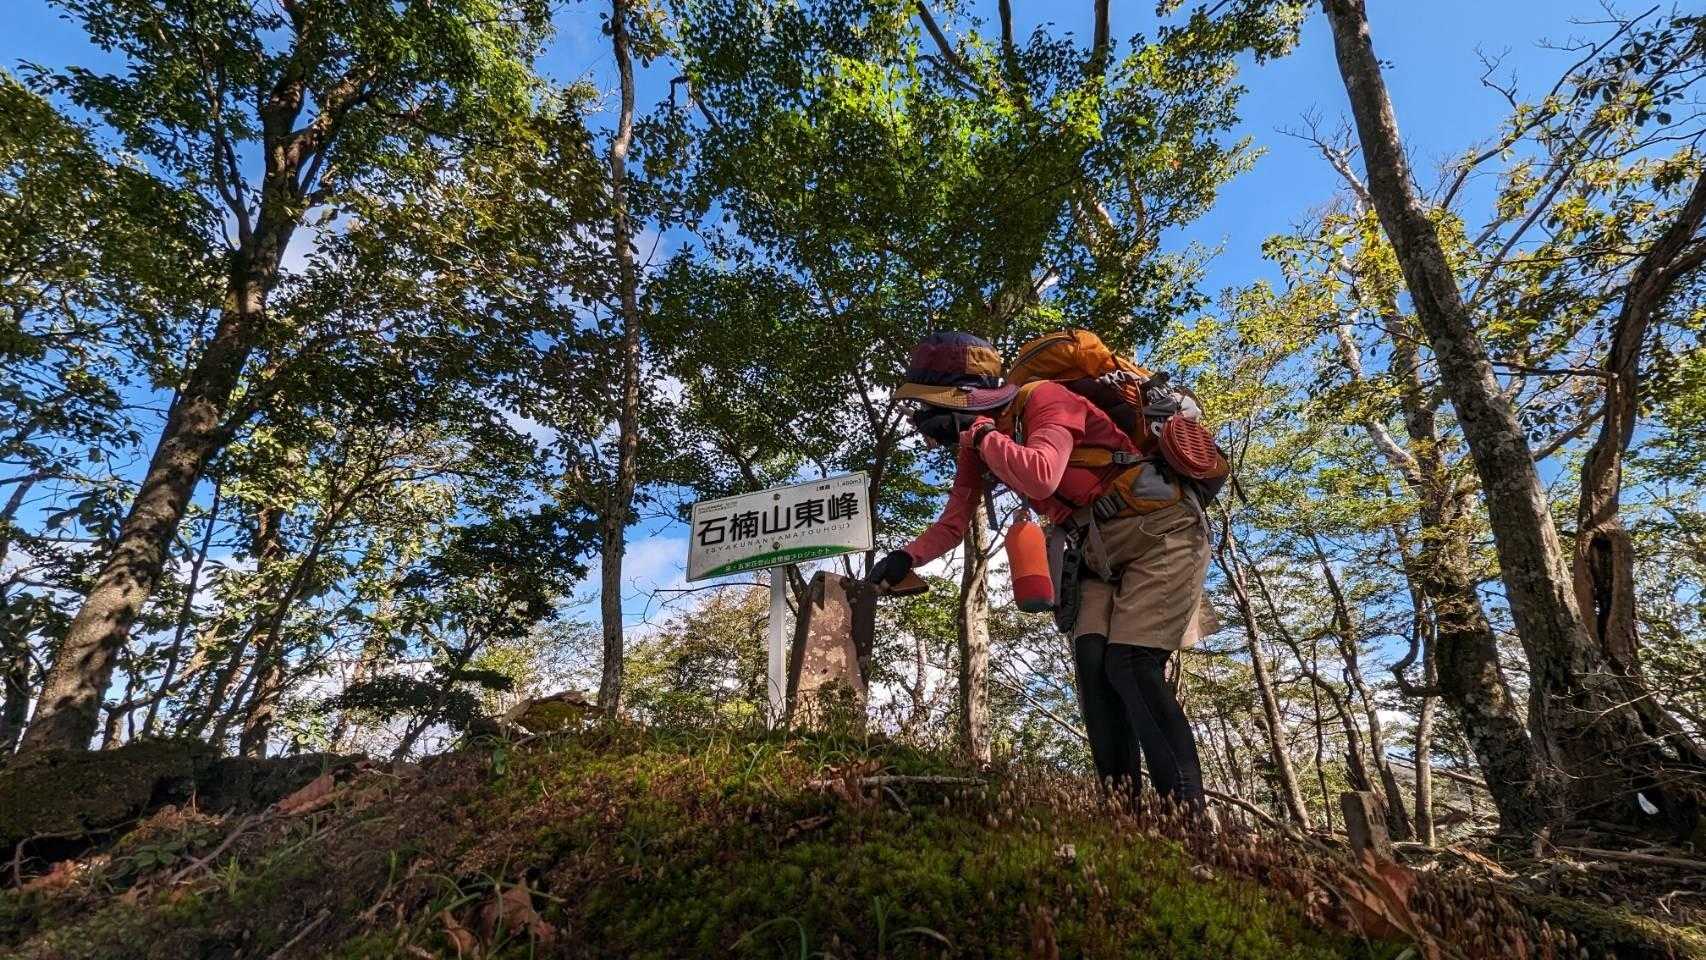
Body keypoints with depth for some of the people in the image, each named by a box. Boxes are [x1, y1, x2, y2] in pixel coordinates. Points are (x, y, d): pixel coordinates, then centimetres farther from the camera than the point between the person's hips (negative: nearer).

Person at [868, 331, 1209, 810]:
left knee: (1130, 665, -16)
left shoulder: (1044, 399, -19)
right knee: (1092, 661, -9)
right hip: (1105, 551, 7)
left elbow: (1040, 477, -37)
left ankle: (1187, 809, -6)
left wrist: (979, 431, -24)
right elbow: (955, 519, 5)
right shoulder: (978, 444, 5)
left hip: (1161, 531, -7)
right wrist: (908, 557, -12)